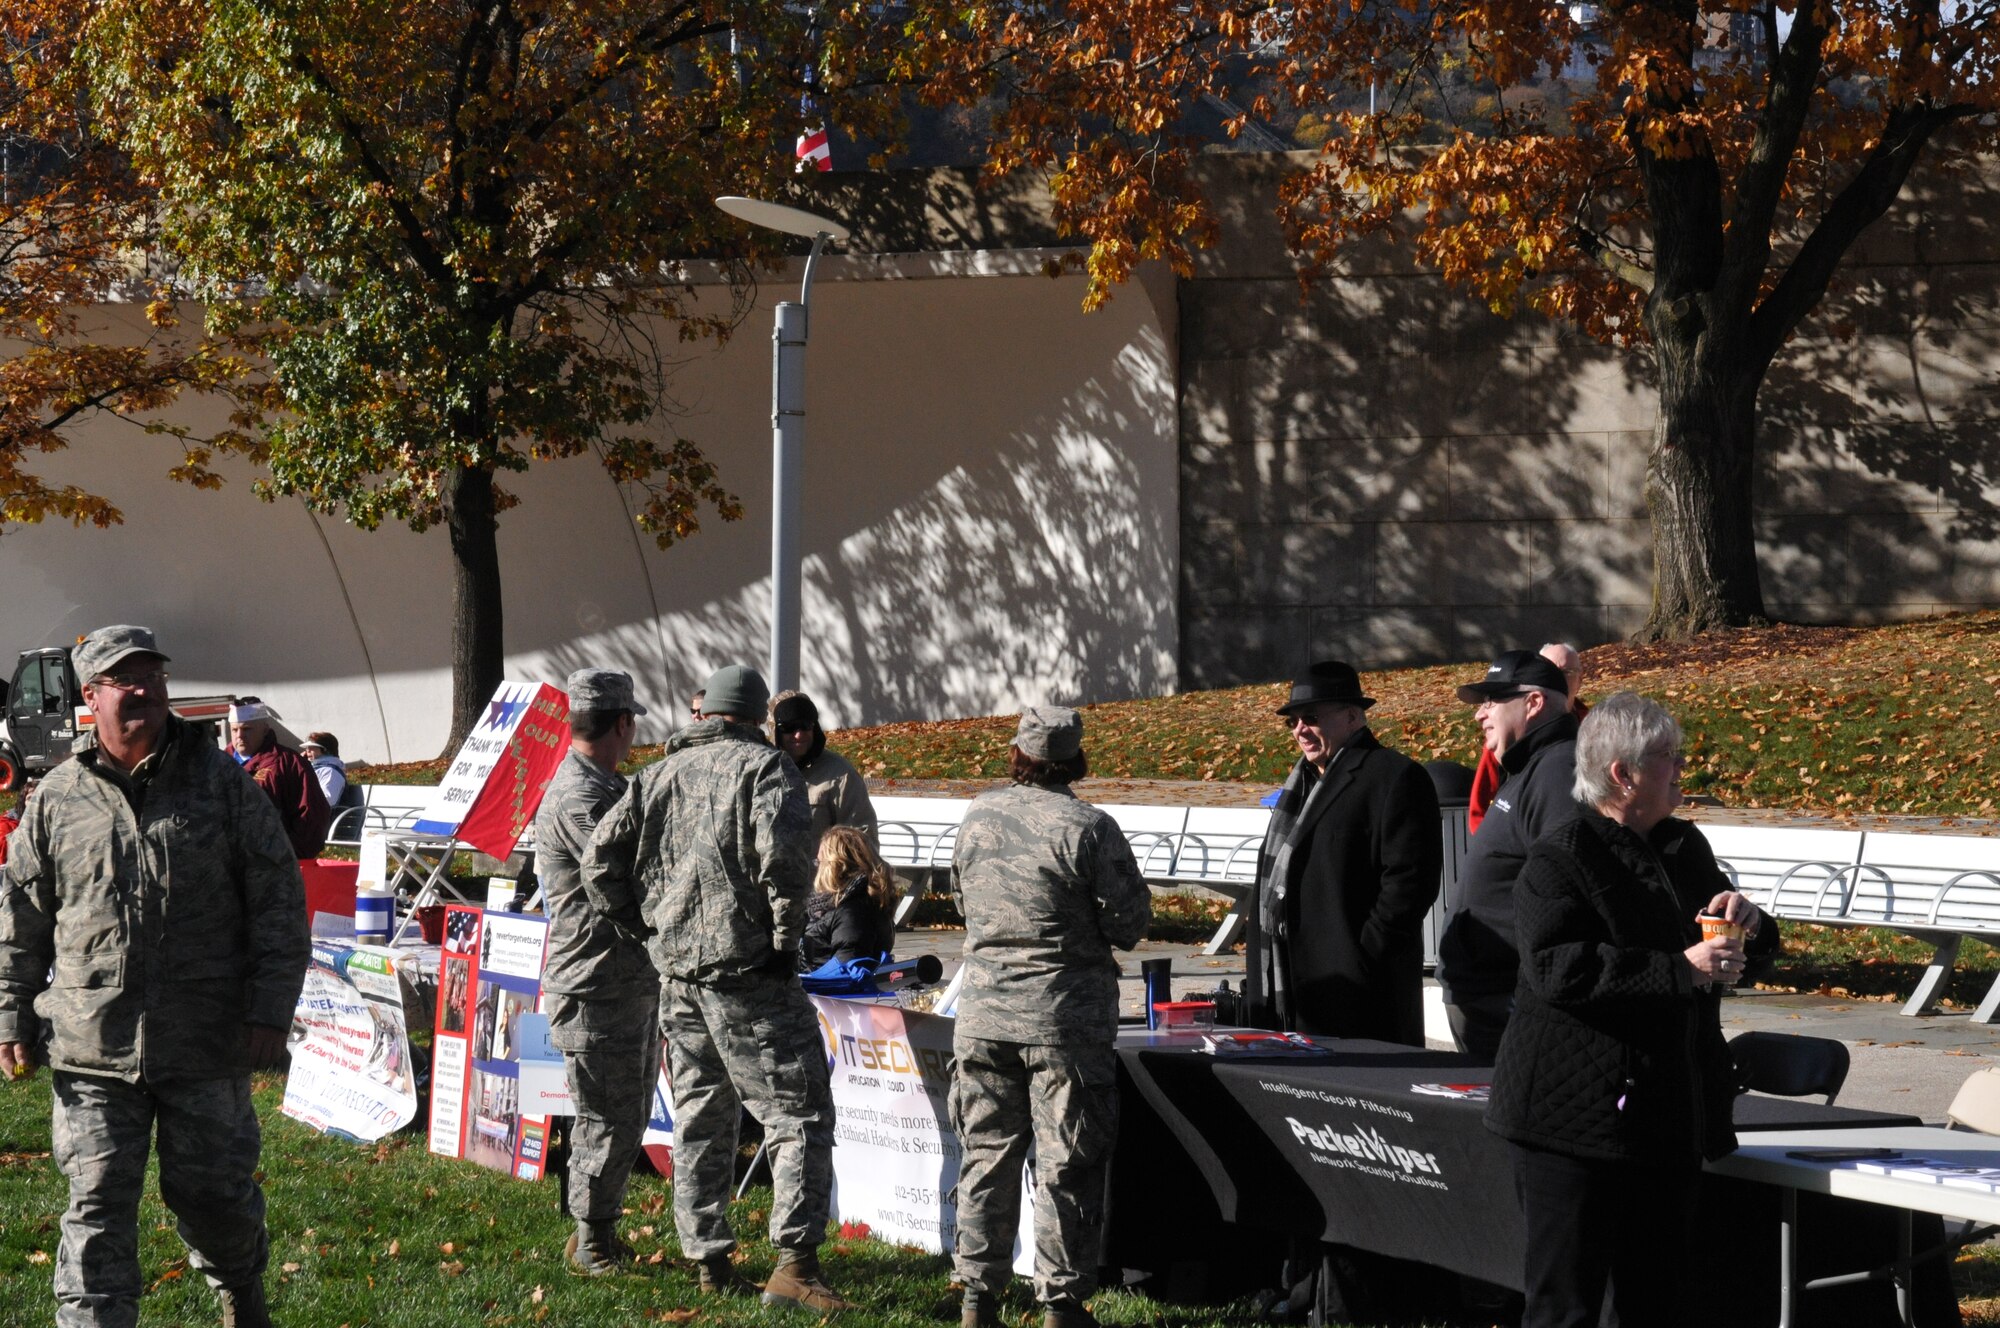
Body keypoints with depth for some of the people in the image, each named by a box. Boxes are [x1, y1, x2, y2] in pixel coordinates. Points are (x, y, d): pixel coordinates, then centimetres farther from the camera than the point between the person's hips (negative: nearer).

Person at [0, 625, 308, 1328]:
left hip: (208, 1046, 0)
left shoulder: (223, 782, 2)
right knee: (97, 1213, -2)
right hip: (92, 1049, 0)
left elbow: (279, 902, 2)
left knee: (215, 1192, 13)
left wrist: (270, 1011, -3)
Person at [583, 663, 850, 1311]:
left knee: (699, 1119, 15)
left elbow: (601, 859, 9)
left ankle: (709, 1263, 19)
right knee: (799, 1112, -4)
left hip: (677, 972, 6)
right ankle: (794, 1263, -14)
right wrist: (786, 934, -10)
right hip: (748, 967, -6)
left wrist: (641, 920, 15)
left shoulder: (658, 776, 13)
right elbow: (783, 851, -20)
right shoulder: (765, 767, -4)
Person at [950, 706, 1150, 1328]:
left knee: (986, 1154, 12)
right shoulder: (1088, 828, -13)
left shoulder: (977, 817, 3)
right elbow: (1128, 925, -8)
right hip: (1066, 1020, -4)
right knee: (1067, 1163, 3)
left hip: (984, 1015, 4)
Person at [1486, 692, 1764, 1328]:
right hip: (1578, 1117, -7)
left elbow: (1725, 956, 27)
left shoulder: (1686, 848, 15)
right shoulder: (1560, 858, -10)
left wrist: (1743, 919, 2)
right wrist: (1681, 969, -25)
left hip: (1669, 1112, 8)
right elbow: (1557, 968, -23)